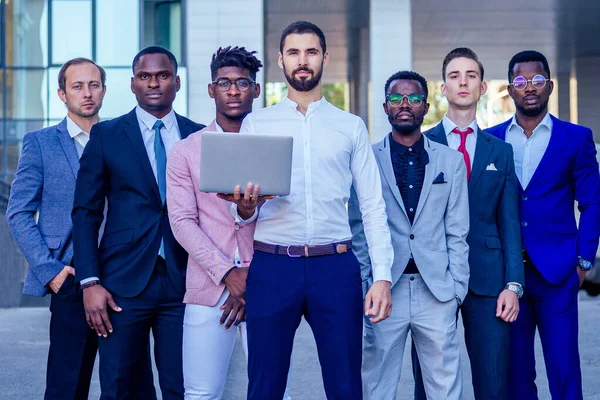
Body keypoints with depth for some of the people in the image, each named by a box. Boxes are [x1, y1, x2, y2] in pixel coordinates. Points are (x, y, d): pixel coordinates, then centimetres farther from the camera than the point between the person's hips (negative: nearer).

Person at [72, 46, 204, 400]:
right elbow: (86, 212, 2)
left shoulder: (199, 136, 8)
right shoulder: (106, 135, 4)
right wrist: (90, 282, -6)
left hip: (183, 280, 1)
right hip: (124, 281, -1)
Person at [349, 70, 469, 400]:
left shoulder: (451, 161, 9)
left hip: (436, 291, 1)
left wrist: (456, 289, 3)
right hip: (385, 289, -1)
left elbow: (457, 233, 8)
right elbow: (358, 229, 5)